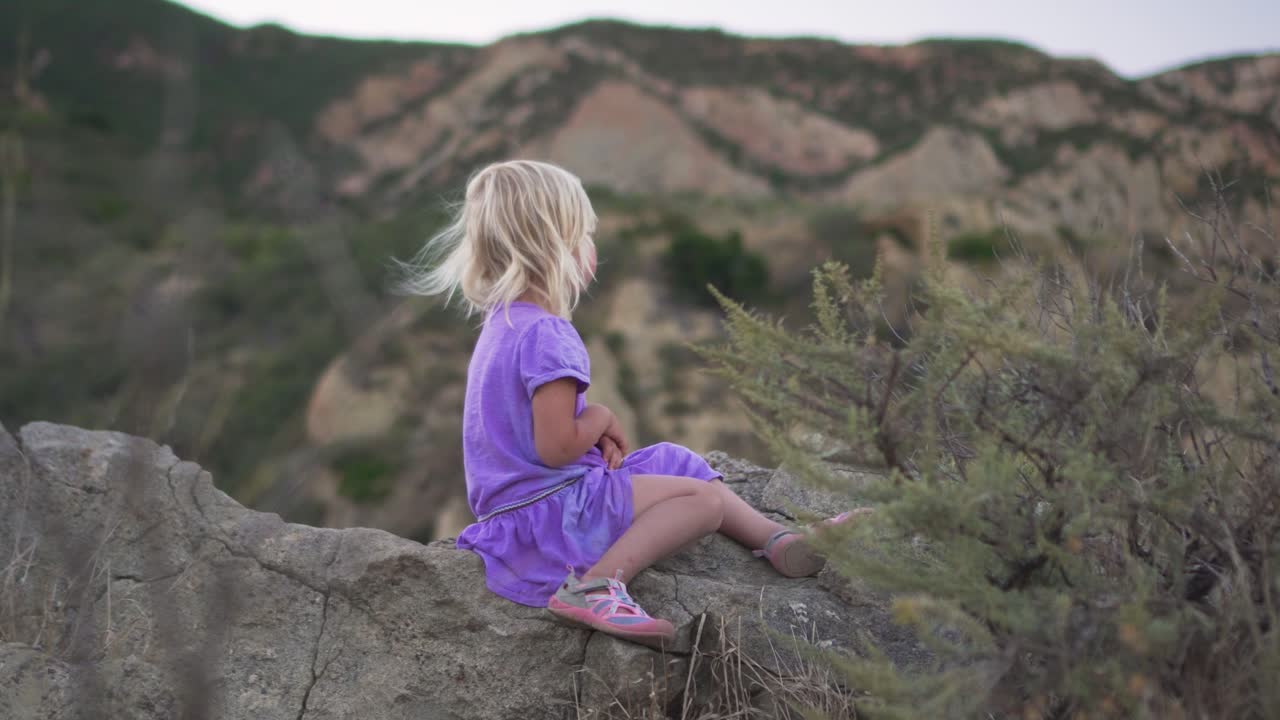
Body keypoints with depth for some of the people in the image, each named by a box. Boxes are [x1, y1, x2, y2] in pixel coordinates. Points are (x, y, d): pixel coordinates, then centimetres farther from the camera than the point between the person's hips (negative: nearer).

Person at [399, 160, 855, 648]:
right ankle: (596, 583, -27)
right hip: (547, 512, -11)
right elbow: (556, 447, -26)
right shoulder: (546, 336, -24)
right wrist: (600, 419, -7)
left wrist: (595, 434, 3)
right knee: (702, 498, -16)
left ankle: (777, 541, 26)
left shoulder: (506, 322, 9)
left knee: (677, 464, 20)